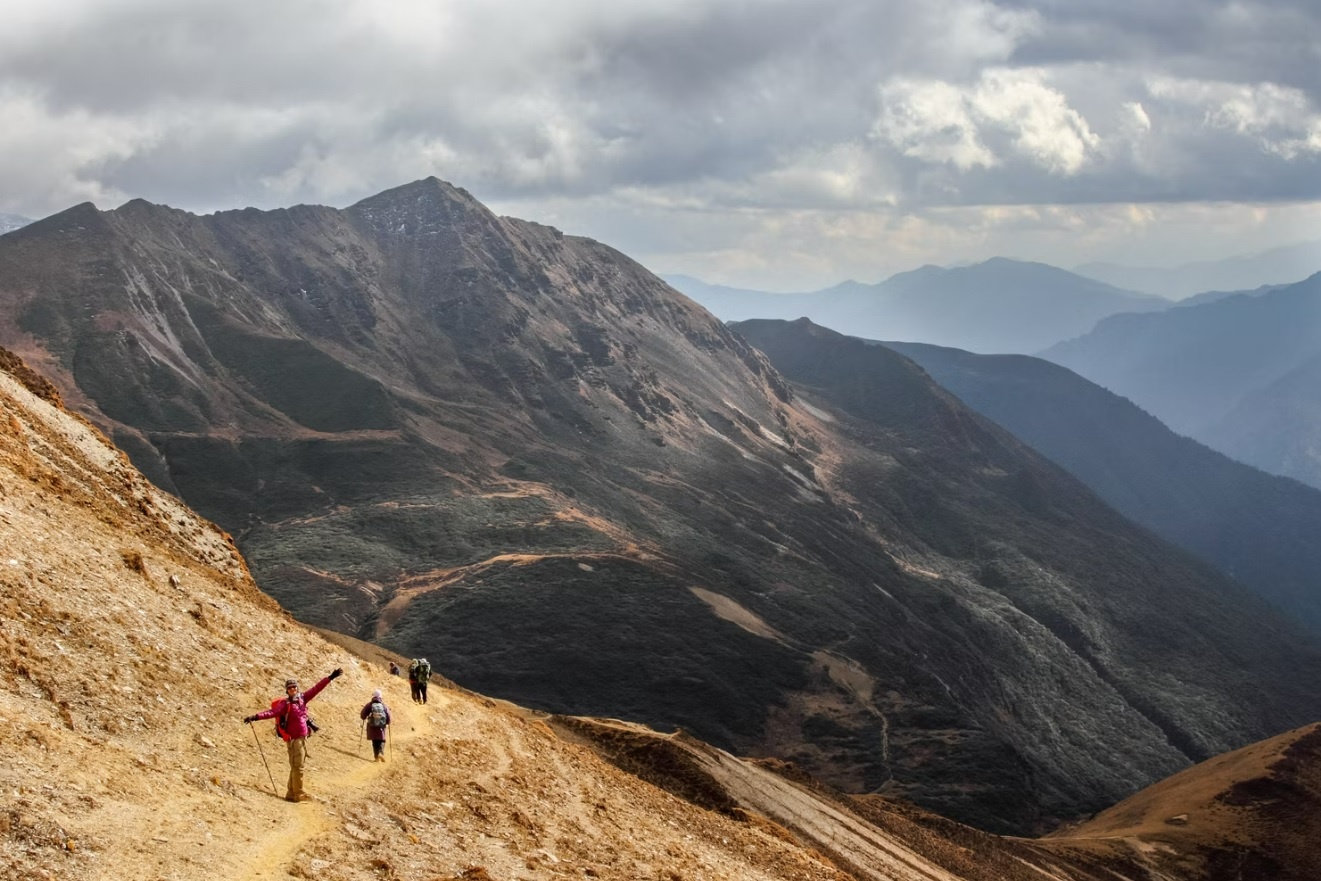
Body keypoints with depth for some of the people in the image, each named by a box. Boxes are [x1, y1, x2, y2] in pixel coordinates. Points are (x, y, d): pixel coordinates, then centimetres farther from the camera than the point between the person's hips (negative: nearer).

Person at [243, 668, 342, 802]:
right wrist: (255, 717, -36)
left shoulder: (302, 698, 7)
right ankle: (298, 794, 1)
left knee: (296, 767, 12)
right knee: (297, 767, -5)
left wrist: (330, 678, 13)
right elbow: (272, 712, -22)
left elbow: (316, 689, 12)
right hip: (294, 739, -7)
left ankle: (291, 794, 20)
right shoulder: (285, 703, -10)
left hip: (303, 738, 7)